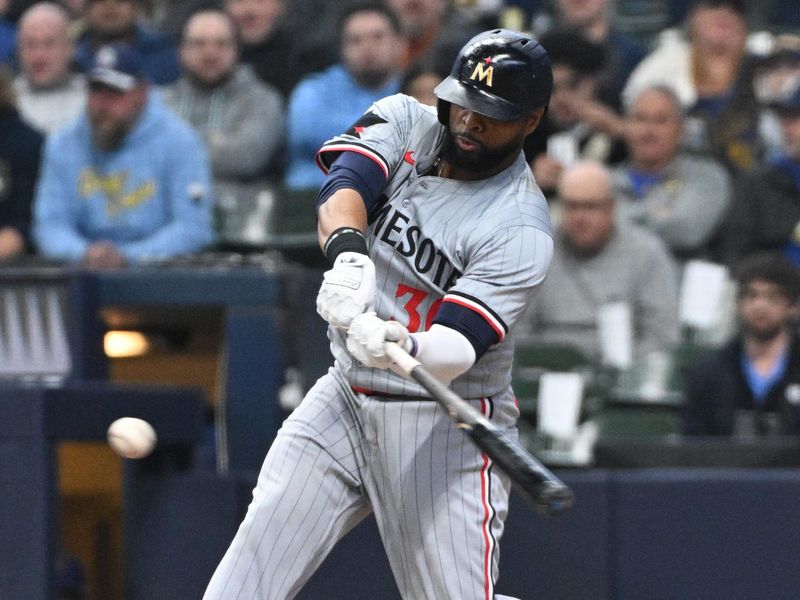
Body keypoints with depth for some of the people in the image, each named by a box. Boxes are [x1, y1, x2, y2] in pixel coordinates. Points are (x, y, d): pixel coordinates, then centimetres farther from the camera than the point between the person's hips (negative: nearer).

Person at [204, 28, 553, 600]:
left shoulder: (522, 230, -17)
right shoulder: (405, 122, -1)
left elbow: (456, 350, -27)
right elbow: (344, 185, -21)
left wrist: (404, 346, -51)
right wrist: (349, 251, -44)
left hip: (445, 424, -5)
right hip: (344, 397, 5)